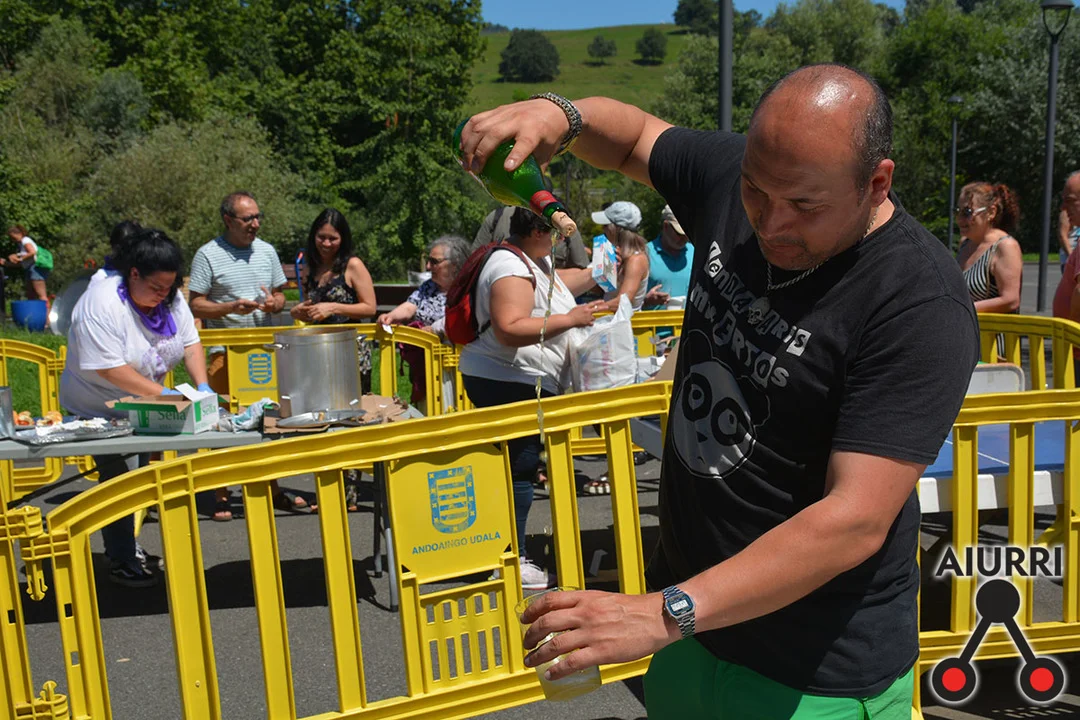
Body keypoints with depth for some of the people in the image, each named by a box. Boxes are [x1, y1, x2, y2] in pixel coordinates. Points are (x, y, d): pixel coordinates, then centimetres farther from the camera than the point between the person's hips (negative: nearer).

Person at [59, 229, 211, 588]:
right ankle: (121, 563, 8)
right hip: (100, 409, -7)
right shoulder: (102, 303, -29)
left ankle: (128, 548, 35)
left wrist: (202, 386, -21)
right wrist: (163, 393, -33)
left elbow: (190, 342, -5)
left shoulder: (170, 297, -6)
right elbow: (110, 368, -32)